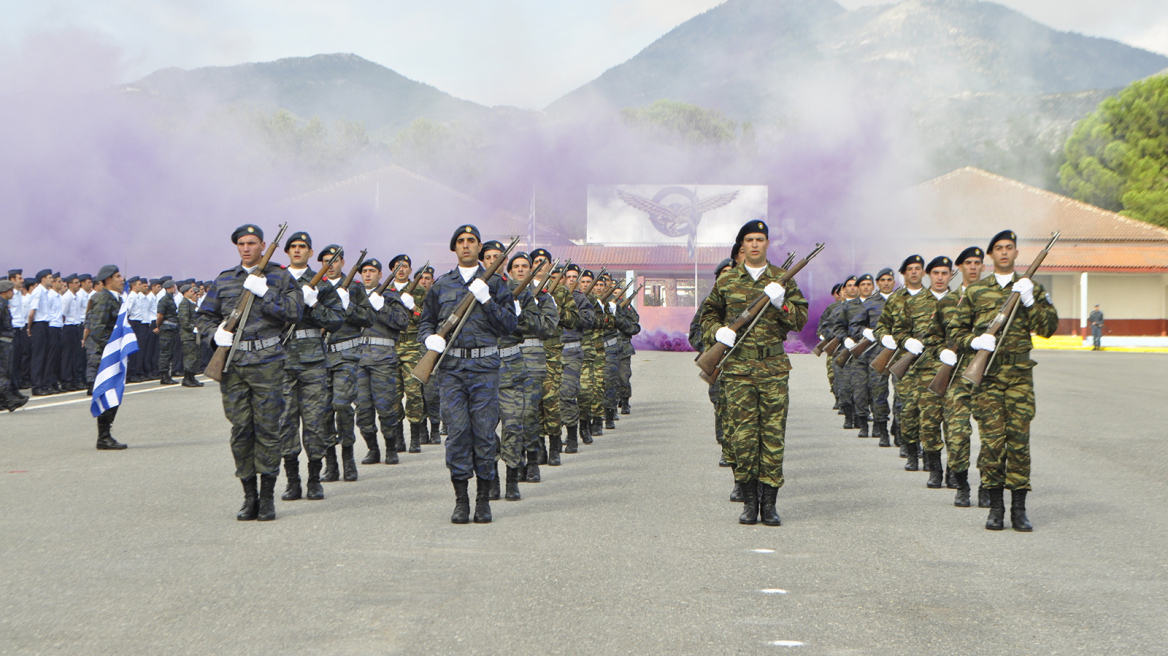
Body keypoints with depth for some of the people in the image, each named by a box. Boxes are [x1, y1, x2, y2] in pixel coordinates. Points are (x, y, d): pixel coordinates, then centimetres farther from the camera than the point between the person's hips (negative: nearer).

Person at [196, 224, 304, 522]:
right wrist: (216, 332, -2)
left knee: (267, 428, -3)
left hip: (267, 363, -3)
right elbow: (204, 315, 19)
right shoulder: (224, 280, 14)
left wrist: (263, 292, -14)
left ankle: (267, 497, 4)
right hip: (232, 363, 3)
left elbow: (294, 312, -7)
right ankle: (249, 495, 10)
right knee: (240, 430, 2)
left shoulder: (280, 277, 5)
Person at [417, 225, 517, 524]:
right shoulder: (441, 285, 13)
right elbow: (425, 320, 18)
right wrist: (429, 337, -4)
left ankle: (484, 499, 6)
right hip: (452, 367, 1)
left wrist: (487, 300, -11)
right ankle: (461, 499, 3)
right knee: (457, 432, -4)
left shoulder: (494, 282, 8)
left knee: (485, 432, -2)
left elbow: (510, 324, 2)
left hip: (485, 365, -1)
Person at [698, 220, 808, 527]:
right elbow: (708, 314, 20)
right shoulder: (727, 281, 10)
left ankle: (769, 502, 2)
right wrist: (717, 331, 0)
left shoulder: (783, 280, 10)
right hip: (737, 366, 0)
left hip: (774, 366, 0)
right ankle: (749, 501, 6)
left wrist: (781, 304, -10)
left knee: (773, 435, -3)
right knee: (742, 434, -3)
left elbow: (801, 320, 8)